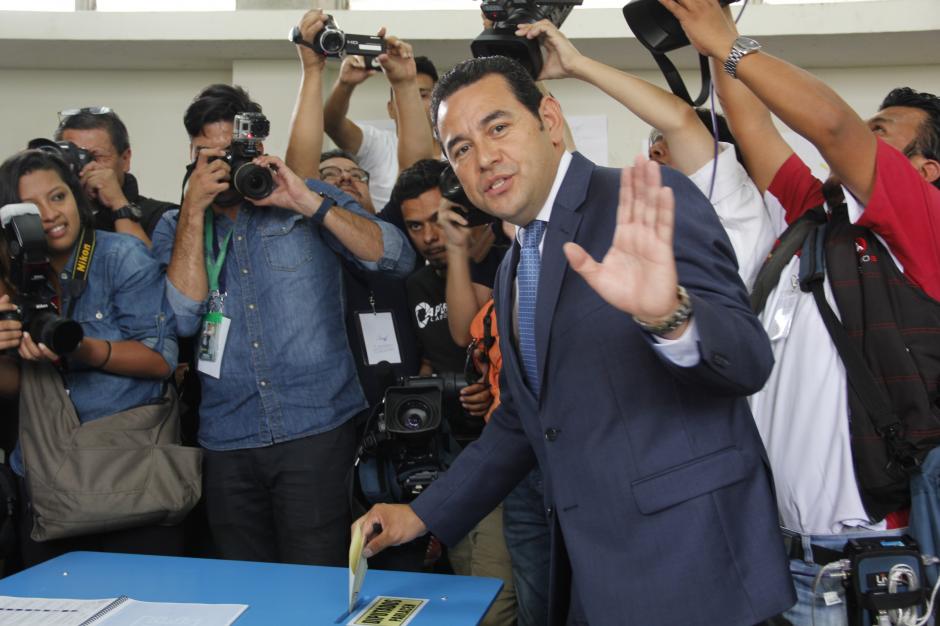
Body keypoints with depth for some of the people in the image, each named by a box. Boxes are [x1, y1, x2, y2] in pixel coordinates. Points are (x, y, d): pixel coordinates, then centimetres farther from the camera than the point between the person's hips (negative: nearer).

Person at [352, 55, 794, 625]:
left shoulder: (652, 207, -11)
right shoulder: (514, 269, 13)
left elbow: (750, 360, -19)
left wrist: (668, 314, -39)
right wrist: (423, 516, 16)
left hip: (687, 562, -7)